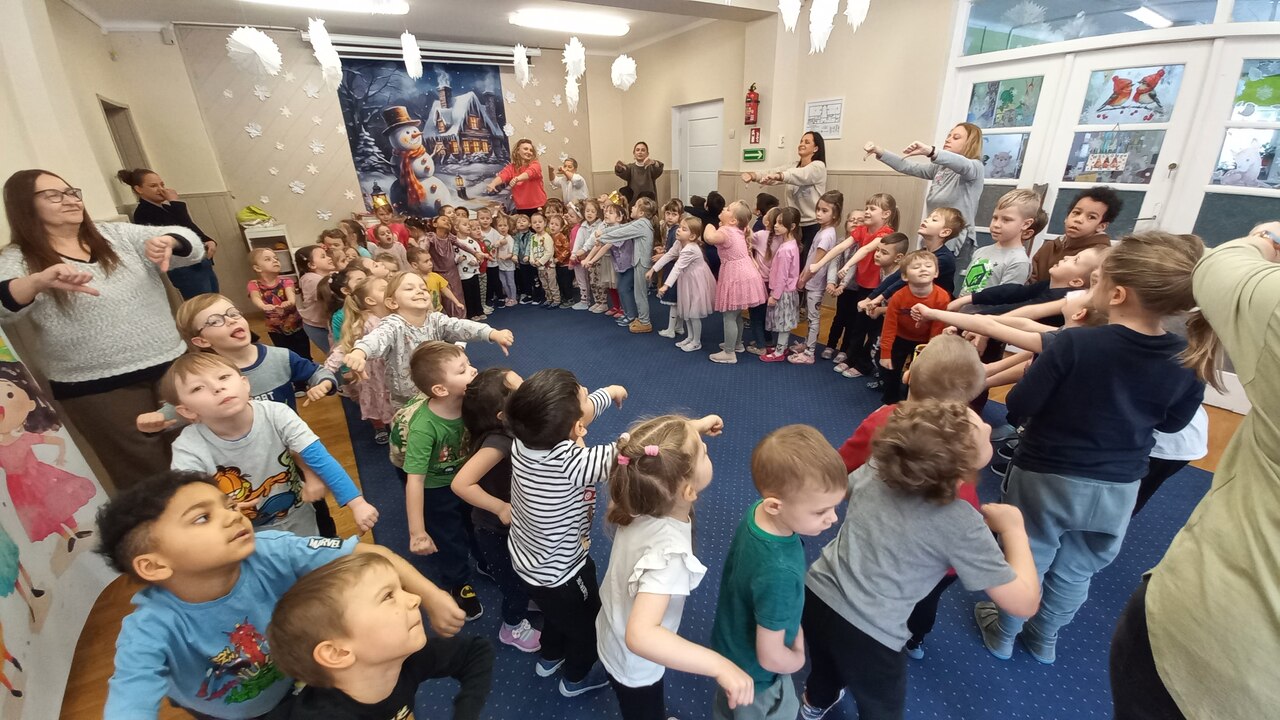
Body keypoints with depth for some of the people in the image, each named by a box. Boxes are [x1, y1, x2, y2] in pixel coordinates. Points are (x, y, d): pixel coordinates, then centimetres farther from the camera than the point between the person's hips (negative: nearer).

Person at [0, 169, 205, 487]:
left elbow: (190, 246, 0)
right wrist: (39, 281, -39)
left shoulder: (117, 234, 9)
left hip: (170, 366, 3)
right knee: (148, 475, 5)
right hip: (98, 389, -3)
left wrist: (166, 240, -22)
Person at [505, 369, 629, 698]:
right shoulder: (572, 464, -43)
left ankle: (550, 658, 64)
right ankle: (576, 678, 56)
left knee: (557, 612, 37)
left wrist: (608, 392, 11)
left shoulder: (525, 438, -22)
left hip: (526, 562, 6)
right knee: (587, 624, 28)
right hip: (561, 574, -6)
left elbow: (582, 411, -6)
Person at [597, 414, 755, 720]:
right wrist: (719, 665, -52)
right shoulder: (669, 552, -44)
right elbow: (641, 636, -52)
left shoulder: (646, 499, -22)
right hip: (633, 663, -6)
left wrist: (697, 426, 2)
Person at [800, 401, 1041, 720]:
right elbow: (1025, 603, -13)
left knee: (827, 664, 39)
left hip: (816, 594, 5)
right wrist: (1013, 526, -2)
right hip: (867, 637, -5)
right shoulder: (961, 524, -21)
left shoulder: (876, 467, -7)